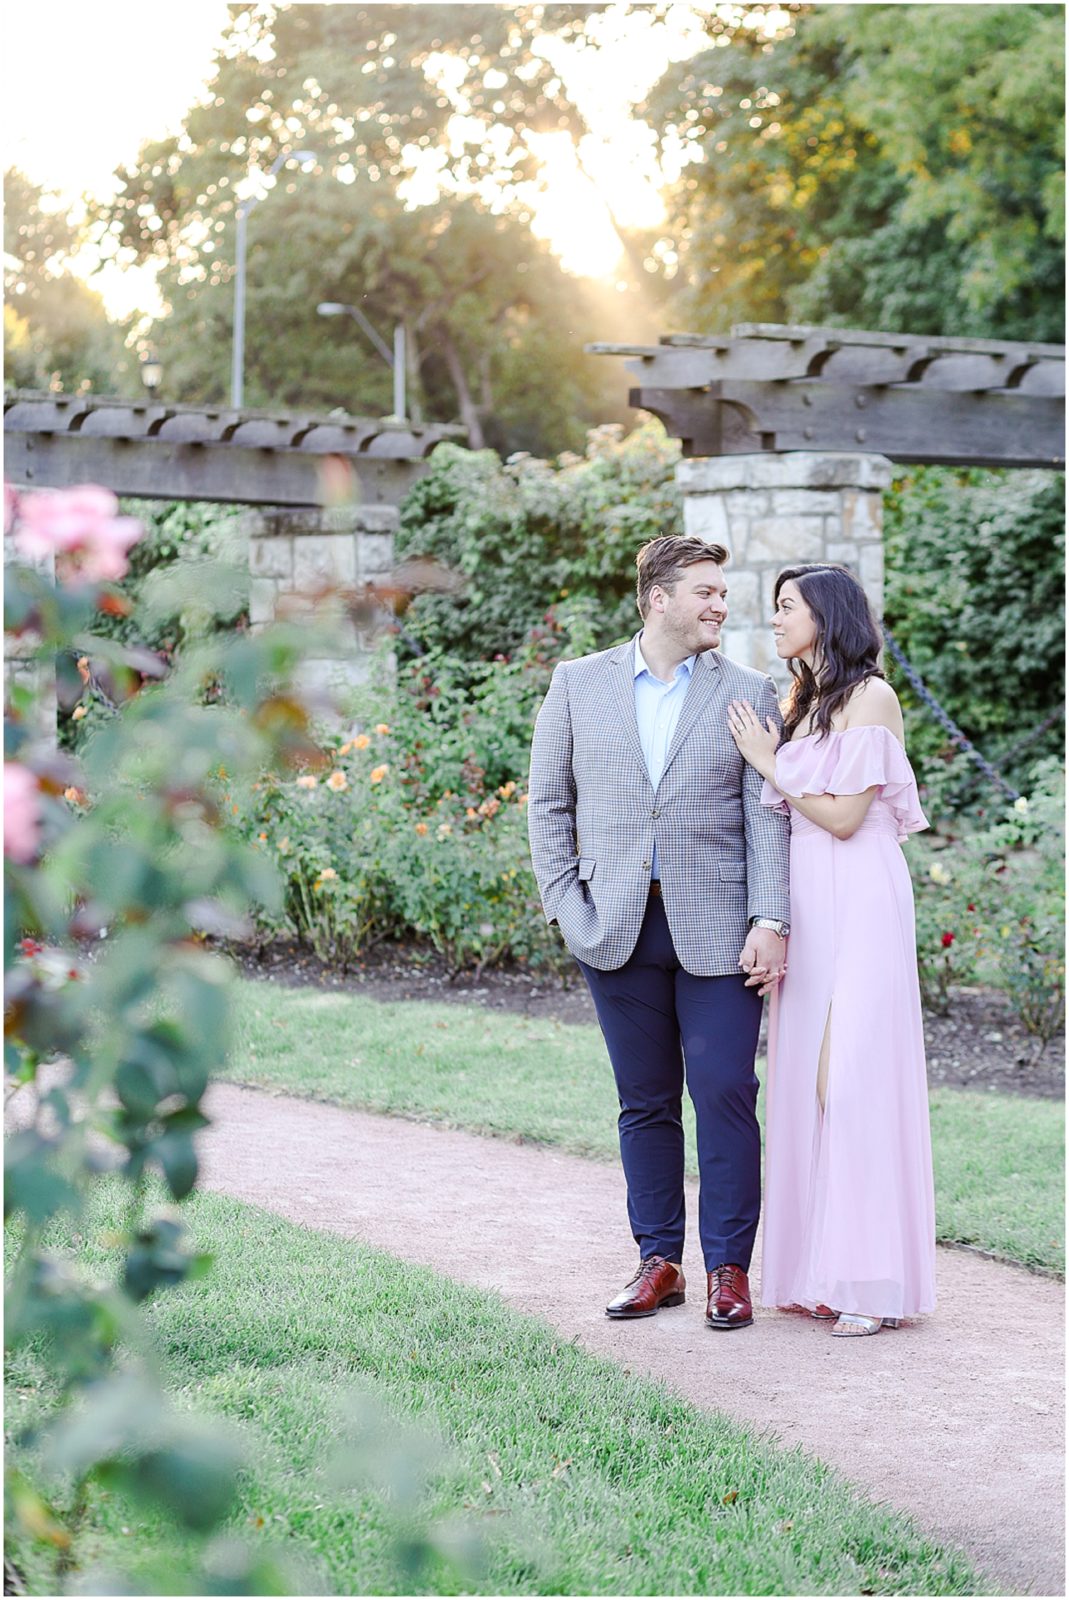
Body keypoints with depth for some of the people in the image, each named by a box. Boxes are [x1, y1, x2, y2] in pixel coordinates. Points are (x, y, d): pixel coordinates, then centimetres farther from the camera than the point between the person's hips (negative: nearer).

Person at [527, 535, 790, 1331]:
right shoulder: (579, 683, 7)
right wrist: (566, 904, 0)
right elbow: (549, 802, 10)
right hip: (619, 930, 2)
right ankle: (659, 1261, 19)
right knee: (646, 1102, 9)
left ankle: (728, 1267, 6)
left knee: (726, 1094, -4)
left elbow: (767, 817, -1)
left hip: (717, 929, -1)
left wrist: (771, 922, -10)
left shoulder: (749, 693, 3)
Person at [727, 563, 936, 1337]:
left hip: (858, 903, -8)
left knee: (856, 1071, -9)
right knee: (807, 1073, 7)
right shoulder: (802, 700, 17)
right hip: (805, 902, 8)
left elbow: (844, 816, -13)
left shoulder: (871, 698, -8)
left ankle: (878, 1278, -5)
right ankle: (820, 1269, 12)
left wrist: (772, 763, -6)